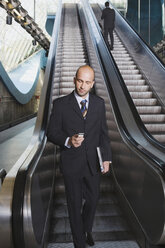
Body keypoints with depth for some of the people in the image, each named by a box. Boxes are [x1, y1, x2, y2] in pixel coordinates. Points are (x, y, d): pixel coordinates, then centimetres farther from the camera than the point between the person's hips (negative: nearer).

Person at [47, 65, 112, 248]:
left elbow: (103, 133, 6)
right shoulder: (60, 104, -9)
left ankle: (86, 229, 49)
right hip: (71, 164, -3)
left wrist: (106, 158, 1)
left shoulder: (99, 103, 1)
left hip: (93, 163, 3)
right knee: (75, 205, 11)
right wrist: (68, 141, -25)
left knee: (92, 200, 18)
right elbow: (52, 133, -6)